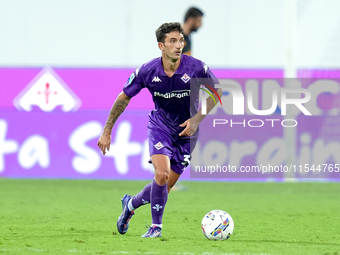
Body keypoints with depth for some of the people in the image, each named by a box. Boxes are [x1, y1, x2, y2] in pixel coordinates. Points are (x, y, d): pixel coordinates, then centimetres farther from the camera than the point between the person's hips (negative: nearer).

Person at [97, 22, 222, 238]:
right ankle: (156, 227, -5)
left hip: (186, 131, 1)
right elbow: (124, 98, -3)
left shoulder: (196, 68, -20)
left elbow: (217, 92, -4)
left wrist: (197, 119, -15)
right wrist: (107, 132, -2)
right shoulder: (147, 71, -17)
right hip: (160, 125, -1)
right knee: (162, 174, -23)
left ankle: (131, 204, 33)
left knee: (165, 187, 3)